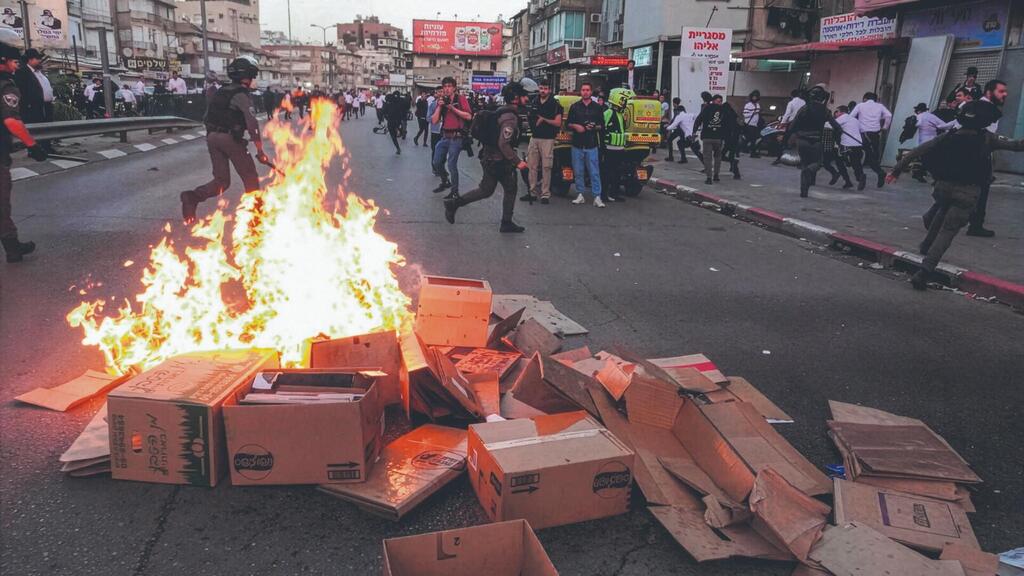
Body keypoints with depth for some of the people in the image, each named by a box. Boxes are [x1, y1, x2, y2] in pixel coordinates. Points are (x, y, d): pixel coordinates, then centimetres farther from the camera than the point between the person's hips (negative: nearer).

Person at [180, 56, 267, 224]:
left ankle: (192, 197, -13)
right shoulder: (241, 94, -8)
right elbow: (252, 122, -20)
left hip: (212, 137, 8)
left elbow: (208, 117, 24)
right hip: (230, 138, -8)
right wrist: (260, 150, -19)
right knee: (250, 176, 7)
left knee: (221, 181, 9)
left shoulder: (222, 91, 17)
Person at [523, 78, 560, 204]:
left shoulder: (555, 104, -3)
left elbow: (558, 123, -10)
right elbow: (528, 118, 24)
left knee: (546, 167, -5)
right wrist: (528, 118, 3)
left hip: (547, 139, -5)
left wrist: (543, 119, -16)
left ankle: (545, 194, -1)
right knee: (532, 166, 6)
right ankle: (532, 192, 13)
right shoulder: (534, 103, 13)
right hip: (534, 138, 5)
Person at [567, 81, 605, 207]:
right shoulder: (574, 106, 10)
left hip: (592, 145, -2)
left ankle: (597, 197, -4)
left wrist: (594, 127, -12)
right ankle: (580, 195, 14)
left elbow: (602, 125, 8)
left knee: (594, 172, -5)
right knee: (578, 172, 5)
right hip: (577, 144, 2)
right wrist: (575, 126, -8)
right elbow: (568, 124, 12)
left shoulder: (597, 107, 7)